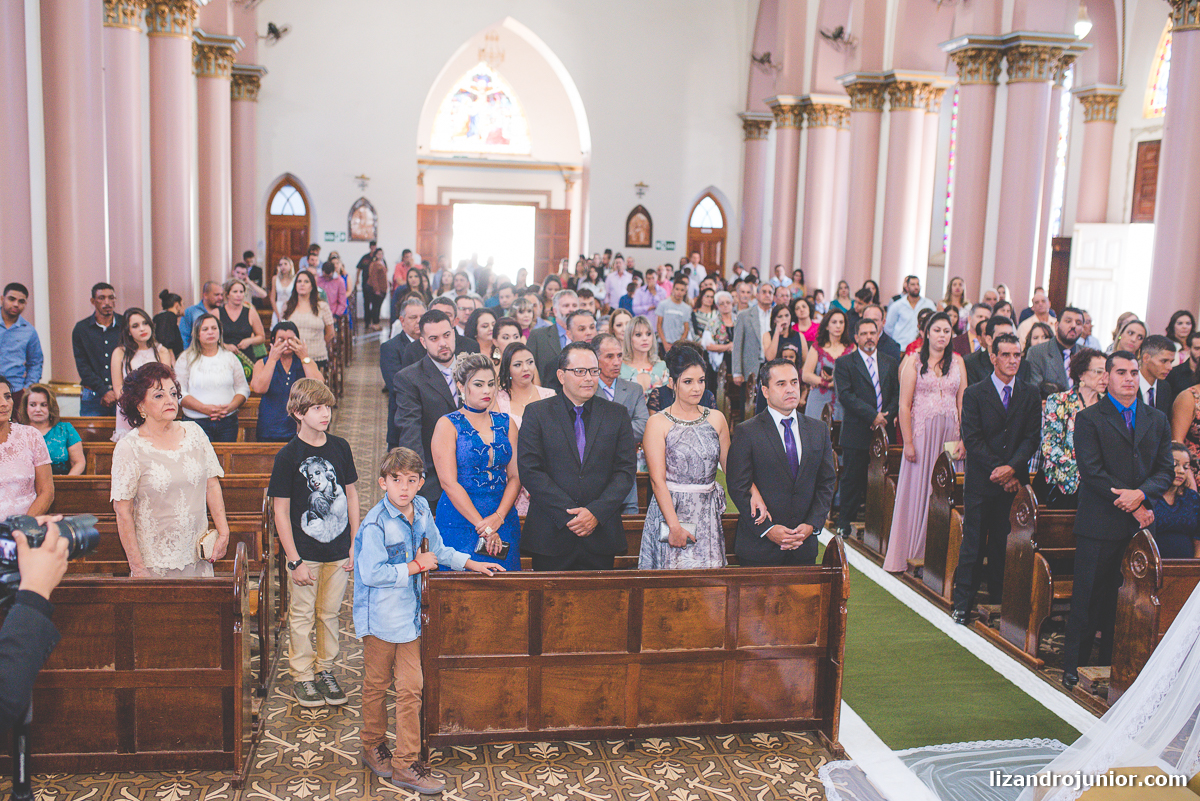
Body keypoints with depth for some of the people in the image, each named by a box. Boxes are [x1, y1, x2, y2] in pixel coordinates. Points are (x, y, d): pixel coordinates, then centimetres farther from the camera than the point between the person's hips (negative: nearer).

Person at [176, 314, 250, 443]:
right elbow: (179, 392, -2)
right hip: (197, 422, -2)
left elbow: (243, 388, 9)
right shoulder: (187, 359, 6)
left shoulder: (230, 358, 13)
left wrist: (230, 407, -10)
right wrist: (204, 408, -15)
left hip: (227, 423, 2)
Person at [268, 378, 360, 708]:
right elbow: (280, 511, -9)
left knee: (330, 613, 14)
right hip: (305, 551, -3)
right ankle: (302, 676, 23)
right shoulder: (288, 456, -11)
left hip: (338, 550, 4)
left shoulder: (340, 447, 1)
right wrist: (294, 560, -11)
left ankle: (325, 670, 29)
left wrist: (355, 543, 5)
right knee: (302, 615, 8)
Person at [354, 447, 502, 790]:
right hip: (379, 617, -6)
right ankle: (373, 746, 34)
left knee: (410, 688, 5)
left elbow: (437, 550, 19)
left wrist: (470, 563, 15)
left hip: (409, 615, 6)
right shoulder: (375, 524, -20)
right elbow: (371, 574, -23)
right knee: (376, 685, 13)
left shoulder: (421, 511, 2)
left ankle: (405, 763, 14)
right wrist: (414, 567, -17)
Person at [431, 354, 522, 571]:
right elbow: (448, 482, -9)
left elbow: (515, 476, 4)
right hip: (460, 519, -4)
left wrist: (498, 517, -11)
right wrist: (482, 526, -14)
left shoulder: (506, 423, 10)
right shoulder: (448, 425, -2)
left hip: (504, 519, 4)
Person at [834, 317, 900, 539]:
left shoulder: (890, 363, 15)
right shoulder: (844, 363, 2)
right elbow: (846, 395, -8)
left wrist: (886, 416, -7)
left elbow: (897, 394, 11)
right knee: (852, 480, 0)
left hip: (884, 430, 3)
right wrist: (873, 415, -14)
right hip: (856, 433, -3)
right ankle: (845, 525, 10)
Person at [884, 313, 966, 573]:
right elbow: (904, 405, -3)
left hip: (950, 434, 3)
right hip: (921, 432, -3)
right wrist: (908, 442, -10)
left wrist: (963, 439, -2)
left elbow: (963, 403, 8)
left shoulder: (957, 361, 10)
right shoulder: (914, 361, 1)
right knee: (916, 490, 1)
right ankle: (907, 554, 8)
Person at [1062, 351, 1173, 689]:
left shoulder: (1157, 420, 14)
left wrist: (1141, 493, -12)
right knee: (1087, 598, 0)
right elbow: (1092, 471, -8)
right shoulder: (1089, 419, 0)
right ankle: (1073, 667, 9)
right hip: (1099, 524, -4)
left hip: (1140, 523, 4)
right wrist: (1130, 506, -12)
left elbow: (1166, 470, 8)